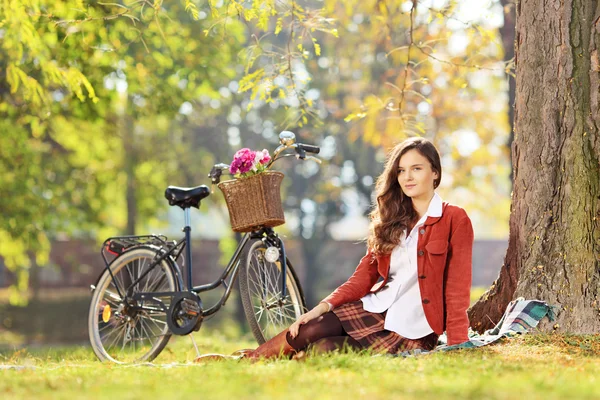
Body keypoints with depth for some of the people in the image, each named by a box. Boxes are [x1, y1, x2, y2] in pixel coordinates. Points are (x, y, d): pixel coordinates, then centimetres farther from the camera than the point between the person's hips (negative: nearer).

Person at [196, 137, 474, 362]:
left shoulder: (455, 220, -4)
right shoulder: (392, 220, 15)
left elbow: (457, 288, -8)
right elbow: (365, 275, 10)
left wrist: (457, 348, -16)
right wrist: (324, 306, -5)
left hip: (411, 332, -5)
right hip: (373, 310, 5)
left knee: (321, 350, -24)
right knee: (308, 332, -23)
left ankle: (246, 359, -7)